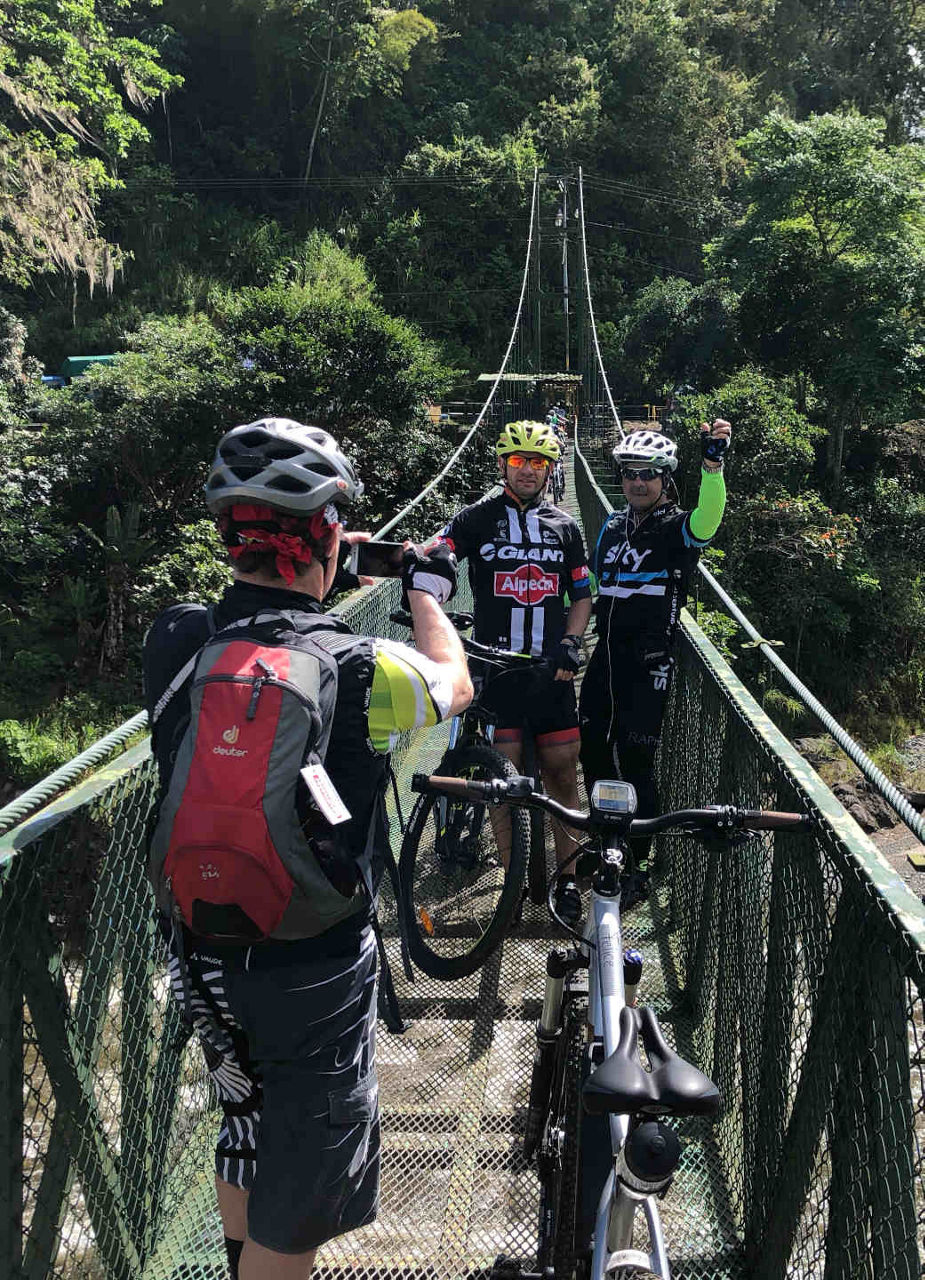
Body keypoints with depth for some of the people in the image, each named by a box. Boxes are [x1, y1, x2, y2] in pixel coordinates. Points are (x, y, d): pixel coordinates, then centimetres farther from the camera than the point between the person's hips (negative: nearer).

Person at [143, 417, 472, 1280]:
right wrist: (426, 587, 13)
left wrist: (320, 572, 21)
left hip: (205, 959, 6)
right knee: (295, 1206, 17)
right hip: (312, 974, -6)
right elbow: (454, 684, -4)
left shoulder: (174, 641, -12)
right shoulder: (355, 671, -26)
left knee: (246, 1130, 30)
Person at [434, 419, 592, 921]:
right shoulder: (476, 519, 4)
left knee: (562, 771, 4)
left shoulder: (564, 527, 13)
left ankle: (568, 875, 18)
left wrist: (570, 642, -1)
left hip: (551, 671, 2)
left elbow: (581, 596, 16)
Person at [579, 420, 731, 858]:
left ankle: (640, 858, 14)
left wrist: (713, 463, -48)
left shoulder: (675, 528, -8)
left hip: (648, 663, -6)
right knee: (593, 749, 12)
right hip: (606, 655, 7)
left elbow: (706, 522, -33)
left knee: (636, 761, -3)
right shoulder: (614, 525, 11)